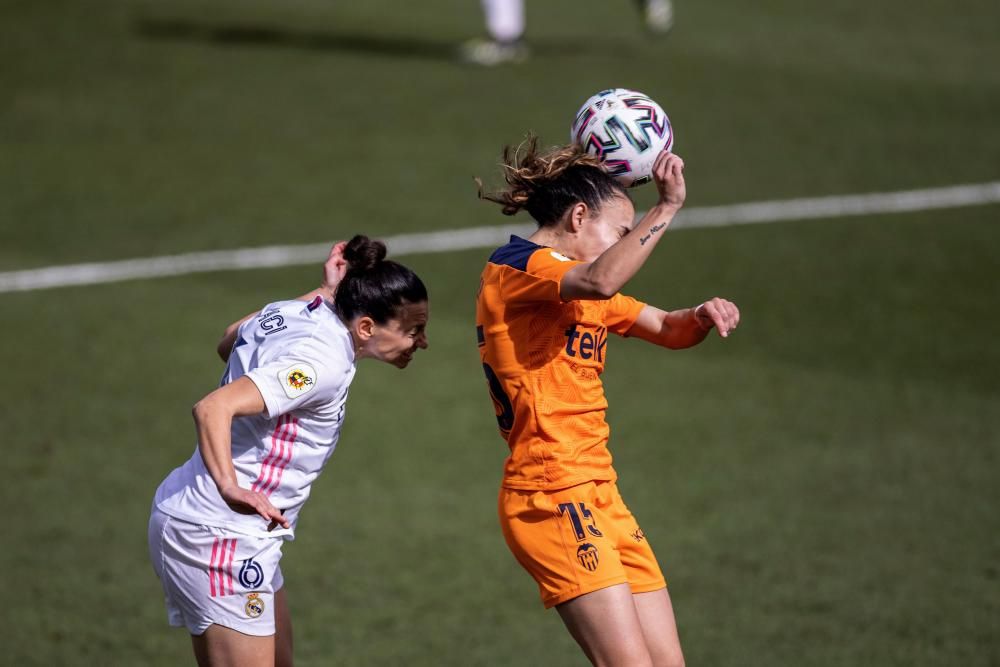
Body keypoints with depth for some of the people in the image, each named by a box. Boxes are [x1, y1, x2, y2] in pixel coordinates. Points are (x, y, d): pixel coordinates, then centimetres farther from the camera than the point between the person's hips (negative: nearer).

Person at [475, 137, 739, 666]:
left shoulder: (576, 287, 21)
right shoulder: (514, 269, -8)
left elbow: (667, 330, 25)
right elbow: (601, 281, -29)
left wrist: (703, 316, 3)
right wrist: (667, 207, -23)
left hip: (599, 497, 10)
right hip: (551, 497, -10)